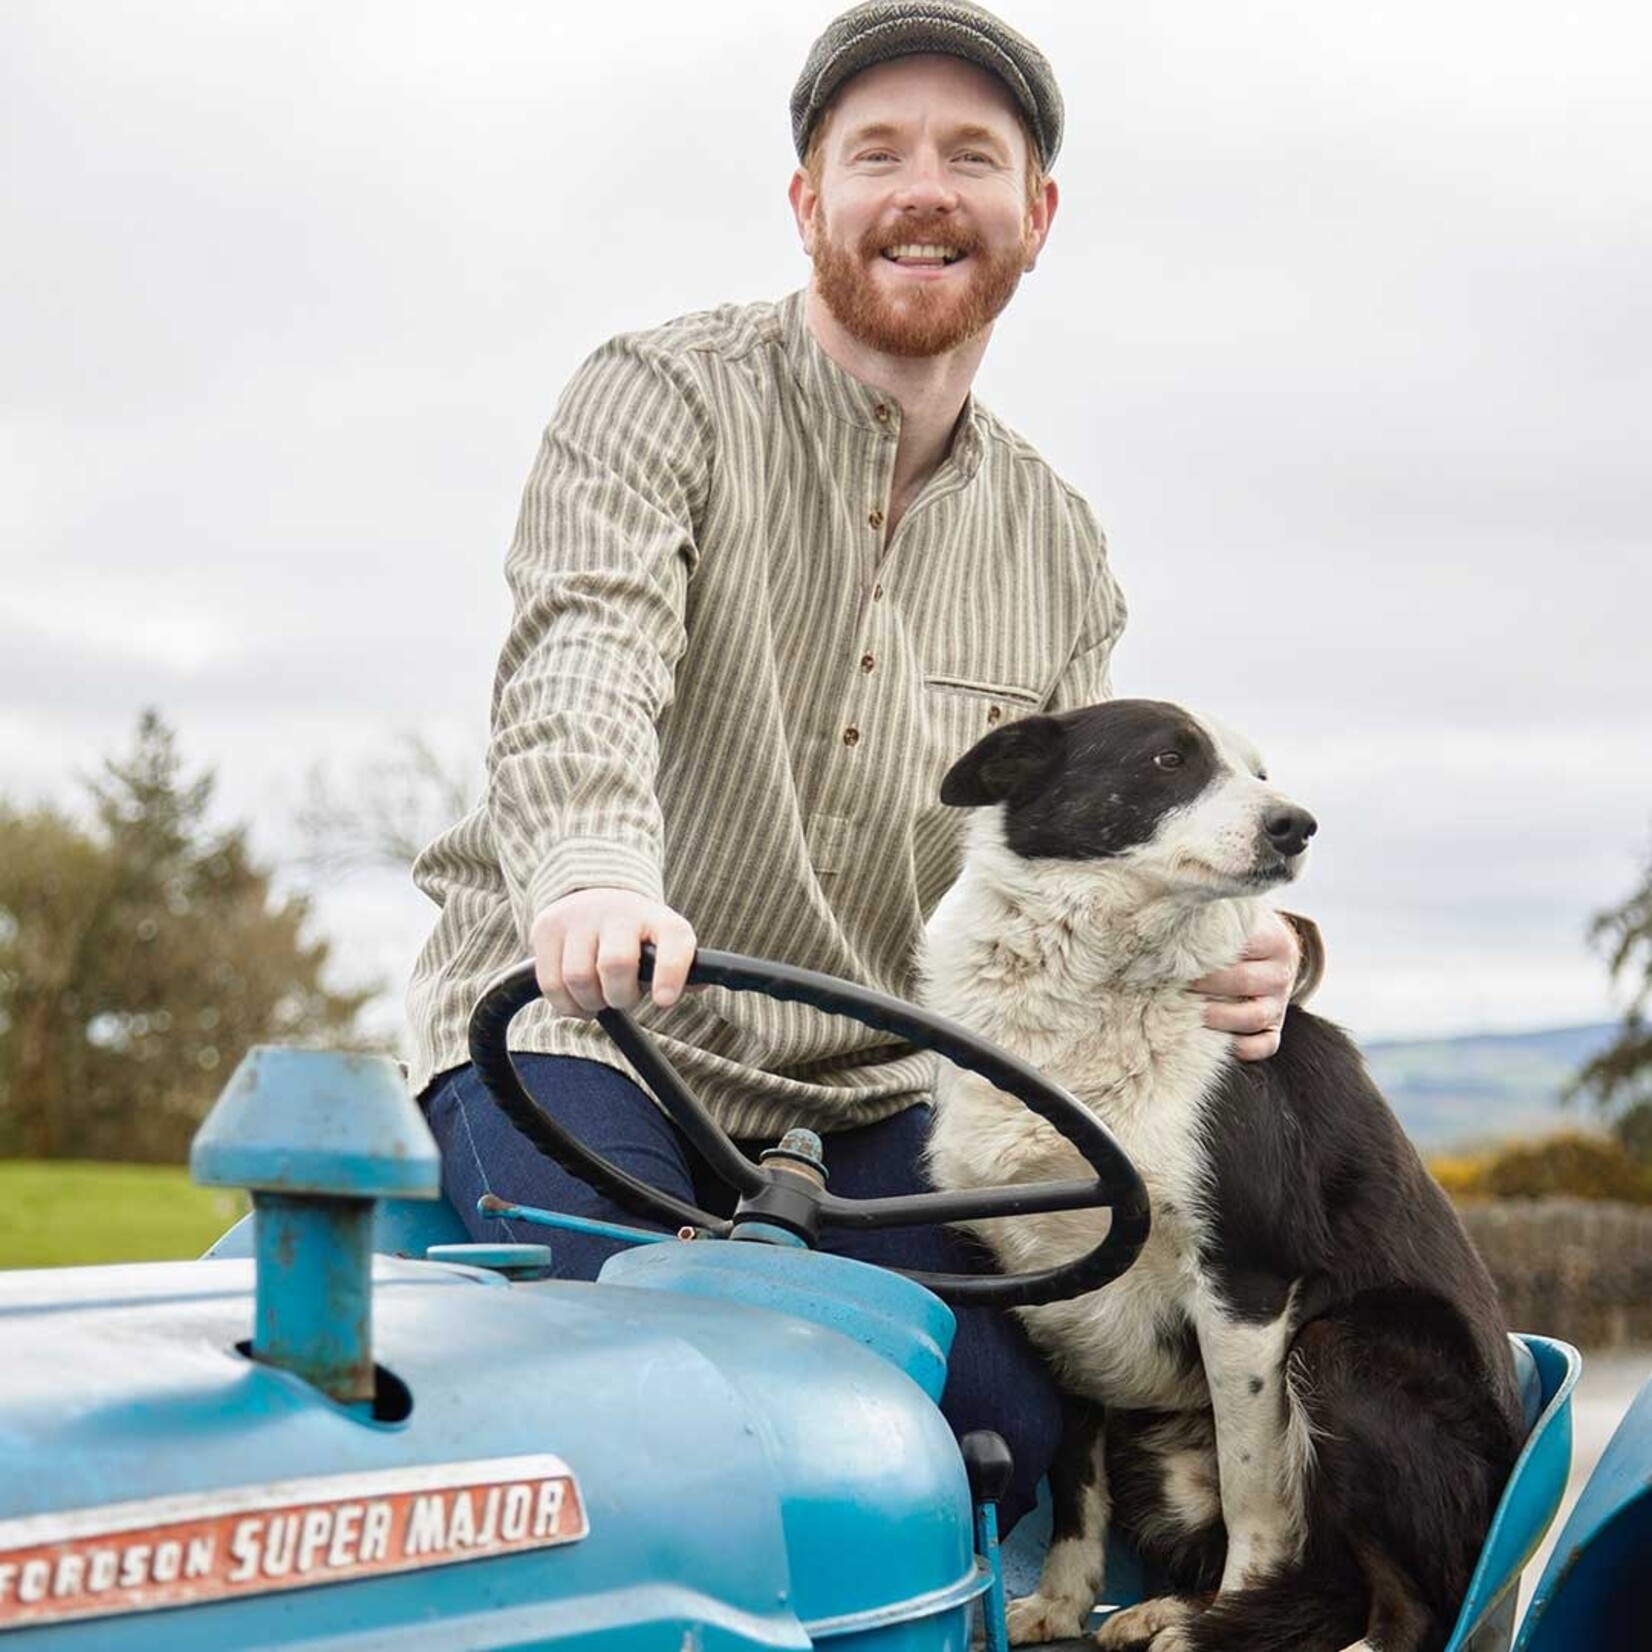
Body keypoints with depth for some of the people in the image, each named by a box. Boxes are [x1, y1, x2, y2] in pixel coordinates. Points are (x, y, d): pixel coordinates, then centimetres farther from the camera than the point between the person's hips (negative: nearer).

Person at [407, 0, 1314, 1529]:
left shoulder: (1060, 550, 13)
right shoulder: (664, 400, -4)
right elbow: (582, 655, -23)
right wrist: (592, 868, -45)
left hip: (857, 1098, 5)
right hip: (578, 1026, -4)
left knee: (1031, 1422, -15)